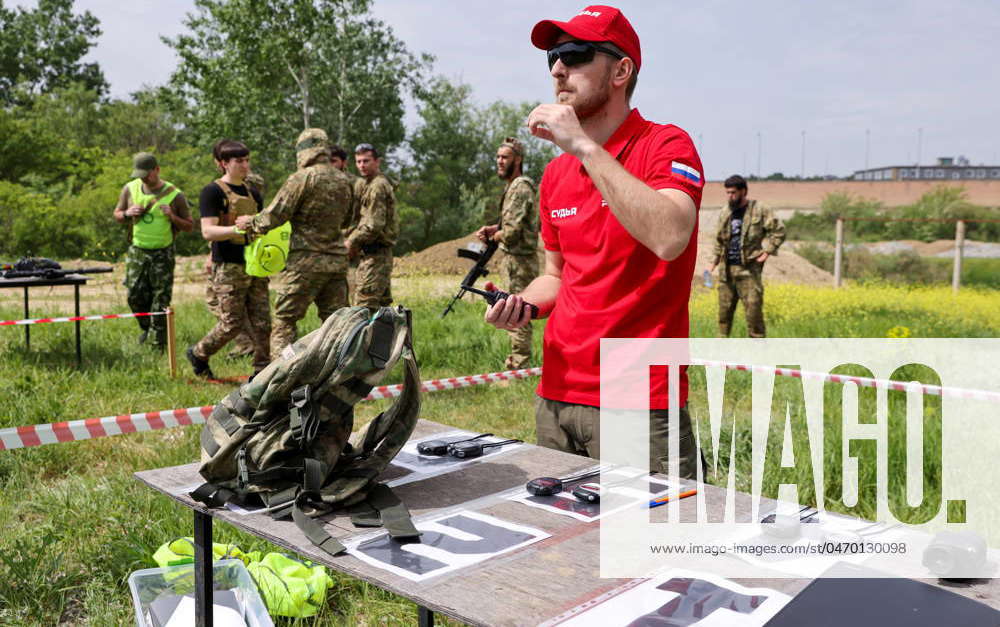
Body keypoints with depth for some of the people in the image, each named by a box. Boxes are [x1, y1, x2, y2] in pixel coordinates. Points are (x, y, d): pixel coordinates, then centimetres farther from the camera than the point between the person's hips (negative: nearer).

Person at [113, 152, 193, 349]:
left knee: (161, 299, -1)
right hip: (137, 251, 3)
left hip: (162, 254, -3)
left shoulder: (174, 195, -7)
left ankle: (159, 345, 9)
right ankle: (145, 326, 32)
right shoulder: (130, 189, 1)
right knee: (135, 295, 4)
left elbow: (189, 226, -2)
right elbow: (117, 214, 14)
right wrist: (127, 214, -9)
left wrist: (172, 217, -21)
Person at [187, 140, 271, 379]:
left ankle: (262, 371, 10)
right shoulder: (212, 192, -4)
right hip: (228, 267, -6)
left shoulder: (253, 193, 17)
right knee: (232, 323, -3)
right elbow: (208, 231, -14)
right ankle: (198, 354, 22)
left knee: (262, 322, 2)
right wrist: (237, 229, -29)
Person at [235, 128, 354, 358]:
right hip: (337, 260, 6)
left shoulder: (303, 178, -9)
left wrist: (250, 223, 9)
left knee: (284, 319, 2)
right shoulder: (343, 180, 9)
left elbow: (274, 216, -9)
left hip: (307, 261, -5)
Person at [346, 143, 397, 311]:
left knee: (364, 307, -12)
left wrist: (352, 242, -9)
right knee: (382, 306, 14)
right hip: (381, 253, 10)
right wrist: (354, 240, 10)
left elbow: (374, 225, -20)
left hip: (374, 255, -10)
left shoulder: (377, 186, -13)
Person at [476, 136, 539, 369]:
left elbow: (512, 232, -23)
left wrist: (495, 236, -3)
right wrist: (491, 229, 9)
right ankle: (517, 363, 25)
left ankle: (518, 369, -2)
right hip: (515, 258, 11)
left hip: (519, 261, -11)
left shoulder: (520, 188, -17)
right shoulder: (513, 186, 16)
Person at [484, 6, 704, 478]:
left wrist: (584, 146, -23)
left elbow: (669, 239, -28)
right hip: (556, 398, 6)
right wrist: (523, 305, 0)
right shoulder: (555, 175, 11)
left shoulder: (666, 146, -8)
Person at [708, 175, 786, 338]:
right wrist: (714, 262, 16)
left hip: (749, 269, -5)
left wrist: (767, 251, -7)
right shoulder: (725, 212, 11)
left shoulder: (759, 210, -4)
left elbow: (779, 230, -1)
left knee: (753, 309, -6)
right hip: (727, 269, 5)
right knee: (724, 309, 7)